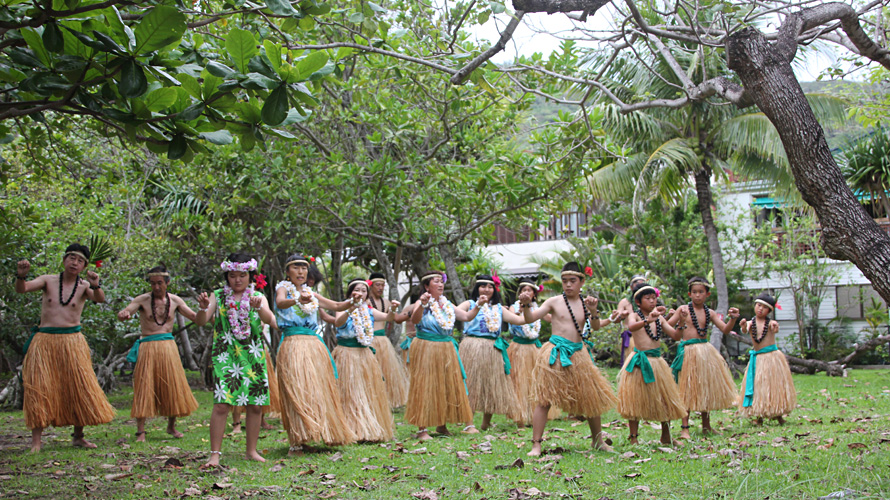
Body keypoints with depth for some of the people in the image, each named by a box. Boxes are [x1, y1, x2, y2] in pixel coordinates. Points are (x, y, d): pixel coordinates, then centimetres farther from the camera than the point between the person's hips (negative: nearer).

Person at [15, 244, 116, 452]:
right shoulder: (48, 281, 5)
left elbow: (99, 299, -15)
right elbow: (21, 289, -8)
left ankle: (78, 436, 11)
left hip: (72, 341, 0)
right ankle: (36, 439, -4)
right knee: (39, 389, -5)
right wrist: (21, 276, -30)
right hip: (44, 341, 0)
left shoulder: (83, 286, 3)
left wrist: (96, 286, -37)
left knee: (80, 388, 0)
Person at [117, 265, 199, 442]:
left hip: (168, 347, 3)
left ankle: (171, 426, 22)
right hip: (147, 348, -3)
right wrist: (124, 314, -38)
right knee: (145, 388, -5)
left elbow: (196, 318, 9)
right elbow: (122, 314, -13)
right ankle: (140, 431, -4)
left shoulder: (174, 301, 7)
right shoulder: (143, 300, -1)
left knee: (173, 387, 5)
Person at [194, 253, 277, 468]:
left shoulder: (258, 297, 8)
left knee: (255, 405, 4)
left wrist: (259, 307, -29)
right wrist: (203, 307, -23)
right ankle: (215, 454, -8)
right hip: (225, 356, -2)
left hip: (253, 357, 2)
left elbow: (270, 320, -9)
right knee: (221, 404, -11)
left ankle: (251, 451, 18)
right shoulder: (218, 297, 7)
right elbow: (200, 321, -1)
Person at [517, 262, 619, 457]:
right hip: (555, 354, -3)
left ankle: (597, 439, 30)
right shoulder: (554, 302, 1)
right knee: (544, 400, -8)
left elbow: (595, 327, -4)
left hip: (578, 355, 4)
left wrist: (593, 311, -21)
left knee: (591, 399, 11)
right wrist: (526, 304, -23)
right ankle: (536, 444, -5)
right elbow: (530, 318, -5)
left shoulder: (585, 303, 9)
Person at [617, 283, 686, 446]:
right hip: (639, 363, -5)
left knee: (665, 399, 7)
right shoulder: (635, 316, -4)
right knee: (636, 400, -5)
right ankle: (633, 437, 2)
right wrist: (648, 320, -45)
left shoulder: (659, 318, 12)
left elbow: (675, 336, 9)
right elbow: (631, 327, -28)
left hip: (657, 361, 5)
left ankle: (666, 436, 19)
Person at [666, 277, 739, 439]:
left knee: (706, 389, 10)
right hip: (688, 351, -5)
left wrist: (733, 319, -12)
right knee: (687, 389, -6)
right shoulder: (683, 309, -2)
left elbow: (725, 329, 6)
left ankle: (706, 426, 21)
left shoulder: (709, 313, 9)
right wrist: (680, 319, -25)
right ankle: (684, 428, -4)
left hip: (705, 352, 5)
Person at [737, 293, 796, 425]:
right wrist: (743, 327, -44)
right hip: (757, 358, 3)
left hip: (772, 356, -3)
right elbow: (745, 331, -20)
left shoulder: (770, 323, -6)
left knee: (774, 385, 1)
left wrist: (775, 327, -53)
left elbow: (775, 329, -28)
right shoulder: (750, 323, 1)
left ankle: (778, 415, 10)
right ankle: (759, 416, 8)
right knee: (758, 386, 3)